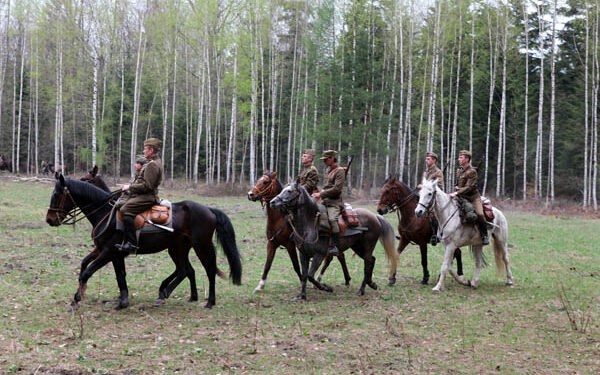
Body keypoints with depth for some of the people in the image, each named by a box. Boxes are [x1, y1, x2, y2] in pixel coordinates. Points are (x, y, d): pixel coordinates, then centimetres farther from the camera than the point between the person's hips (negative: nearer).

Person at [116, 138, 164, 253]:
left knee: (126, 210, -27)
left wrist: (130, 187, -13)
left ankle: (132, 243, -30)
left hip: (147, 197, -12)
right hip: (142, 195, 12)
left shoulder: (152, 165, -15)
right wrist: (130, 186, 15)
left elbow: (146, 186, -22)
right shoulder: (153, 163, 20)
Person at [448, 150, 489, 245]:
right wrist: (456, 187, 2)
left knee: (480, 214, -25)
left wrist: (457, 193, -26)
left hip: (473, 197, -7)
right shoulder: (459, 170, 11)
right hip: (461, 198, 7)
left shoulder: (472, 171, -12)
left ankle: (484, 236, -10)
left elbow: (469, 187, -19)